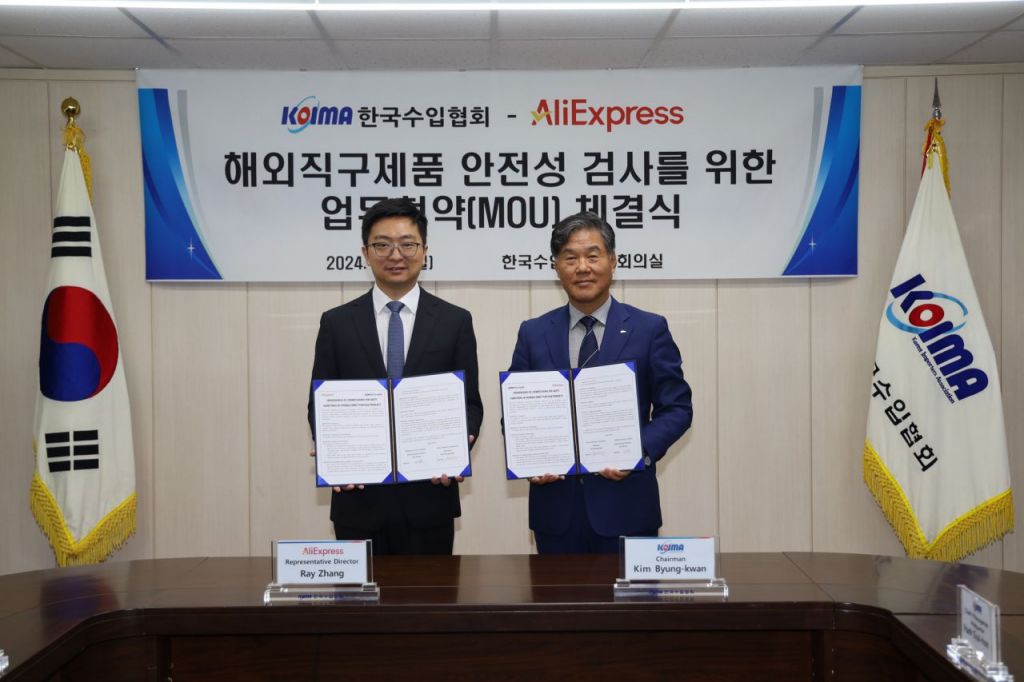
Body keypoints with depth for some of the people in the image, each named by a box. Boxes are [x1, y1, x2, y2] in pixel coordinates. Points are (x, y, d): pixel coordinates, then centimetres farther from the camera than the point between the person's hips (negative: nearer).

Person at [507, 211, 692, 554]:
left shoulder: (650, 329, 1)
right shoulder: (533, 333, 7)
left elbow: (677, 408, 1)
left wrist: (640, 451, -15)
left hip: (624, 504, -2)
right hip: (556, 506, 2)